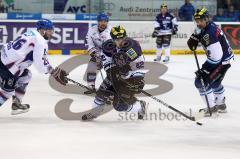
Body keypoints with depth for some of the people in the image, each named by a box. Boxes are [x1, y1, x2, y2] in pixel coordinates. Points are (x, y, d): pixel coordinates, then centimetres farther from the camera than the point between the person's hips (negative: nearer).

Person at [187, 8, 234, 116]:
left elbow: (216, 57, -33)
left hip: (223, 61, -11)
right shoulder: (204, 26, -3)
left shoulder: (210, 34, -32)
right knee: (215, 82, 29)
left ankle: (212, 107, -4)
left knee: (201, 81, -13)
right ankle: (221, 105, 46)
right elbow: (199, 31, 26)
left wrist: (204, 70, -31)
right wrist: (194, 38, 5)